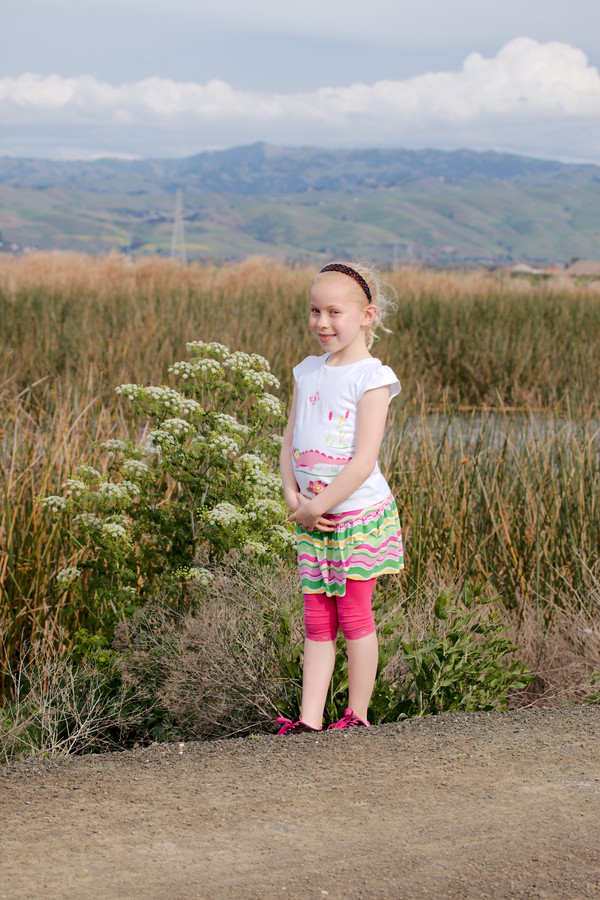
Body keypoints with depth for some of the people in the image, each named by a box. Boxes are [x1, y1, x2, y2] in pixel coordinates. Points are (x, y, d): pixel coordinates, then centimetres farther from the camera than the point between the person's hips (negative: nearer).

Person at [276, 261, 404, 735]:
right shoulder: (308, 372, 8)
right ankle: (309, 720, 9)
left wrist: (316, 507, -15)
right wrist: (293, 497, -4)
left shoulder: (372, 377, -12)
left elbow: (364, 461, -18)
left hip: (359, 515, -6)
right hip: (312, 518, 6)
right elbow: (289, 443, 11)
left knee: (355, 618, 3)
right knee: (317, 622, 7)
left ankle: (357, 716, 15)